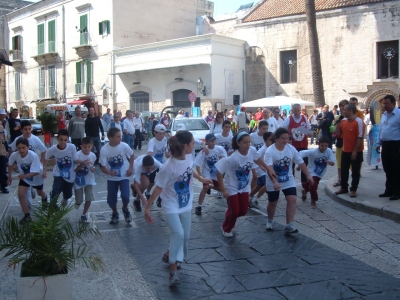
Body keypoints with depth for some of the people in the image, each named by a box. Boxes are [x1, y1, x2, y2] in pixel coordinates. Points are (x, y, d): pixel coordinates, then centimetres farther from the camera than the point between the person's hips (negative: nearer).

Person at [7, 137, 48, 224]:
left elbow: (36, 172, -38)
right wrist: (10, 176, 3)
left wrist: (25, 176, -54)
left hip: (36, 176, -2)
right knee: (21, 195, -15)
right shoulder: (14, 155, -27)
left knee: (40, 193, 24)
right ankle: (27, 216, 0)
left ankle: (45, 199, 63)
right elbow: (10, 165, -4)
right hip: (24, 177, 2)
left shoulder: (33, 156, -39)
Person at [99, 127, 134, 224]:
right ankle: (115, 214, 33)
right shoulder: (104, 150, -19)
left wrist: (131, 168, 0)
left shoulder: (124, 146, -16)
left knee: (125, 196, -13)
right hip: (111, 178, 1)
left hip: (124, 176, 0)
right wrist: (110, 172, -33)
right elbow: (103, 166, -15)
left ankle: (125, 210, 20)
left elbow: (132, 155, 4)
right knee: (111, 199, 4)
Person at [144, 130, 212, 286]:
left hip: (186, 205, 7)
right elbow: (158, 189, -21)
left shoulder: (189, 157, -10)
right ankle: (173, 270, -9)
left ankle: (169, 255, 42)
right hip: (171, 206, -7)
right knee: (178, 234, -24)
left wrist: (201, 179, 26)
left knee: (185, 236, 13)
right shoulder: (168, 167, -30)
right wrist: (147, 208, -16)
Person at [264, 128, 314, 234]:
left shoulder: (291, 148, -9)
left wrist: (308, 175, -2)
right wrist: (275, 182, -45)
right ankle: (270, 221, 39)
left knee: (292, 200, -12)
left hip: (288, 180, 3)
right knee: (272, 203, 12)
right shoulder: (270, 151, -23)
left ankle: (289, 225, -8)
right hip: (273, 182, -3)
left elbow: (301, 162, 1)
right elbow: (269, 169, -34)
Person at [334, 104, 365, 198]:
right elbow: (338, 133, 9)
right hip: (345, 151, 7)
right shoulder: (343, 121, 5)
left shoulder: (359, 122, -15)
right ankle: (344, 188, 26)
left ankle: (353, 189, 15)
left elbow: (360, 137, -17)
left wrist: (355, 151, -18)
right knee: (344, 170, 14)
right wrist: (338, 123, -3)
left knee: (355, 171, 5)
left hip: (356, 152, -7)